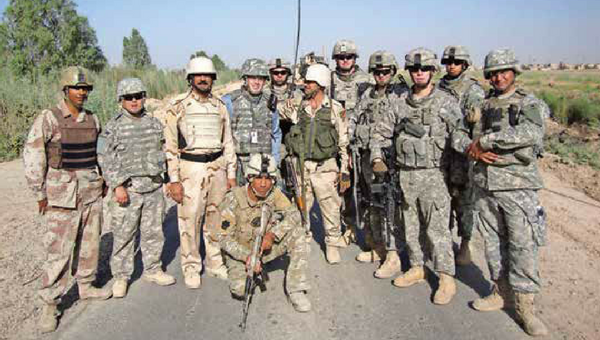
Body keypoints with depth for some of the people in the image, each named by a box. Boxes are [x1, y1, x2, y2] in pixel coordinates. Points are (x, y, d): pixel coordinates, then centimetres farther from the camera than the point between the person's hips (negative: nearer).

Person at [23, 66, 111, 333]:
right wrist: (40, 194, -8)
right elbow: (32, 157, -7)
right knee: (59, 250, -4)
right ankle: (49, 305, 8)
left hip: (92, 191, 5)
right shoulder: (47, 119, -8)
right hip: (62, 193, -5)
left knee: (90, 242, 13)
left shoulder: (92, 119, 7)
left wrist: (102, 180, 15)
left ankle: (85, 286, 30)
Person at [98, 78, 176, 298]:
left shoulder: (154, 124, 10)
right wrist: (117, 186, -16)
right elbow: (105, 159, -8)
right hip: (127, 188, -4)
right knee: (123, 235, 2)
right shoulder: (113, 127, -4)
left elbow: (162, 152, 18)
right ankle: (121, 277, 16)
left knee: (153, 232, 12)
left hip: (154, 187, 4)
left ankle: (152, 270, 28)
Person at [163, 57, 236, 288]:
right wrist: (174, 180, -10)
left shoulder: (220, 106, 10)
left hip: (217, 167, 4)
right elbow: (170, 145, -5)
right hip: (190, 168, -4)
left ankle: (215, 263, 26)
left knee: (216, 218, 11)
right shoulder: (178, 106, -2)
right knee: (190, 220, -1)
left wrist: (231, 173, 9)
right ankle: (191, 268, 16)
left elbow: (228, 142, 14)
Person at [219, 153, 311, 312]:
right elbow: (225, 239, -21)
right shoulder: (233, 200, -23)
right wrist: (247, 256, -35)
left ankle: (296, 291, -15)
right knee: (240, 291, -26)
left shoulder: (274, 193, -12)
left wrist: (272, 234, -34)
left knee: (297, 233, -20)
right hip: (240, 252, -3)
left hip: (265, 246, 3)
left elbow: (293, 214, -20)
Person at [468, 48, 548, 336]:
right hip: (485, 183, 5)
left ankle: (524, 304, 10)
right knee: (493, 241, 11)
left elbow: (531, 133, -21)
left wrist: (485, 140, -17)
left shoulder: (530, 104, -2)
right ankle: (502, 292, 25)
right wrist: (475, 150, -11)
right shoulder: (482, 105, 14)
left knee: (523, 245, -2)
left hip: (518, 185, -4)